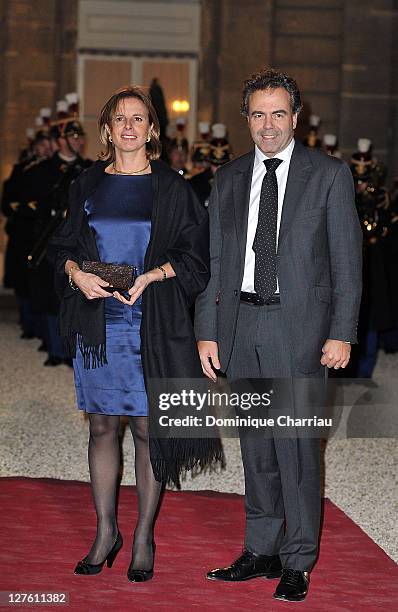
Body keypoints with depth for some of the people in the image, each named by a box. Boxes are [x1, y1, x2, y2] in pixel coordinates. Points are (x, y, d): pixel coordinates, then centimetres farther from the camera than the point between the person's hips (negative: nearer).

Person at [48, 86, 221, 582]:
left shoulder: (171, 188, 2)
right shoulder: (87, 185, 10)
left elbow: (194, 256, 0)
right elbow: (64, 246, 12)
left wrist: (152, 276, -15)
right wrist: (77, 273, -9)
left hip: (150, 325, -2)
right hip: (96, 324, 3)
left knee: (146, 429, 1)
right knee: (101, 425, 7)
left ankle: (144, 537, 13)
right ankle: (106, 532, 19)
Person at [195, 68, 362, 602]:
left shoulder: (329, 174, 1)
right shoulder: (228, 180, 12)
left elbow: (346, 261, -2)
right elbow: (214, 263, 12)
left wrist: (341, 333, -8)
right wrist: (207, 332, 6)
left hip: (300, 325, -4)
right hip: (240, 325, 4)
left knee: (296, 444, -4)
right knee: (256, 447, 11)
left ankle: (297, 562, 7)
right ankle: (260, 551, 21)